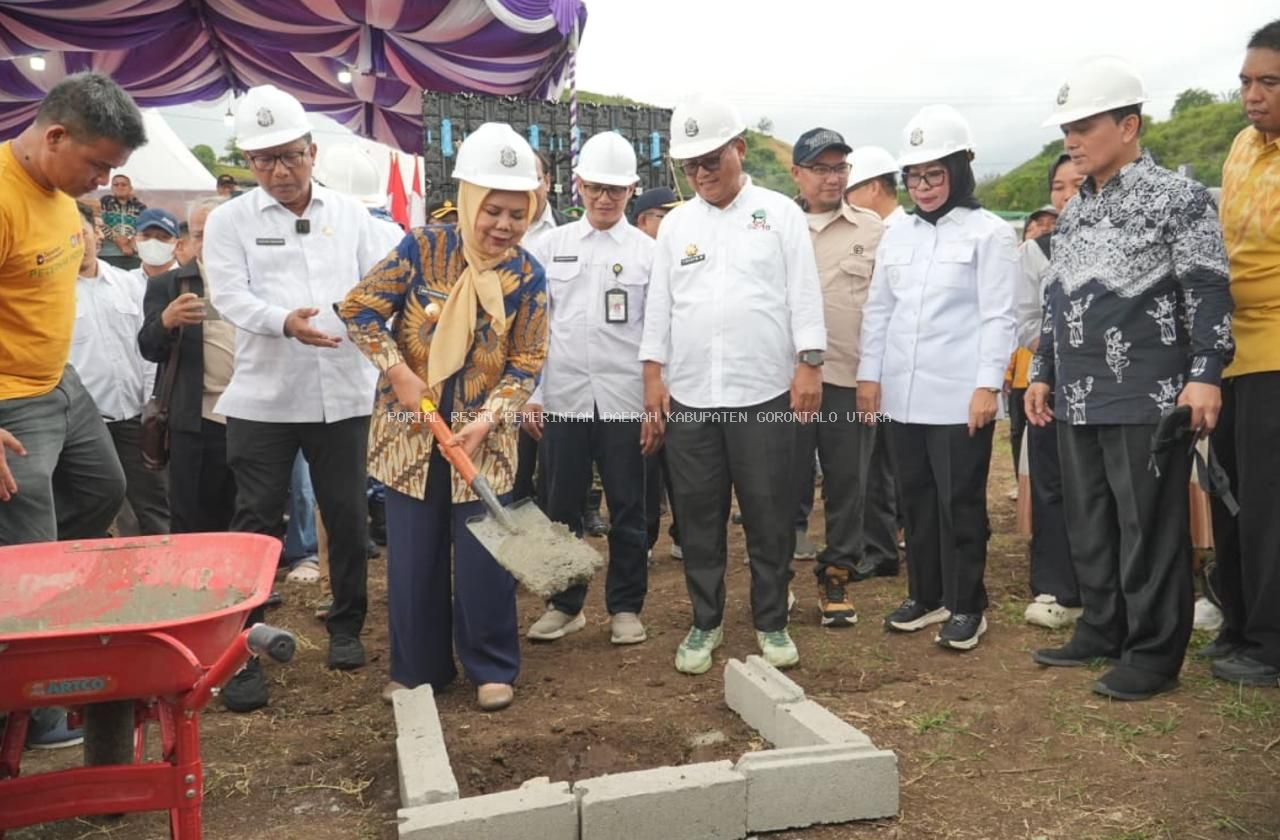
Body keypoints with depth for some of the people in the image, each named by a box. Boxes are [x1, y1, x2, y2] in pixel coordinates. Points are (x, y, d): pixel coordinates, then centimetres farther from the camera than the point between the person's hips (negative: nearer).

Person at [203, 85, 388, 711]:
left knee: (348, 516, 10)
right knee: (257, 523, 2)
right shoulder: (228, 220, 2)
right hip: (262, 397, -2)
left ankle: (346, 628, 29)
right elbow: (231, 296, -10)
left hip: (343, 393, 2)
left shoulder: (350, 214, 9)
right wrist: (286, 321, -28)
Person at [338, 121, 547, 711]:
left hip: (483, 438, 0)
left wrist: (486, 422, -17)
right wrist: (400, 374, -14)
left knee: (484, 557, 3)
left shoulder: (528, 277, -4)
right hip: (410, 431, 0)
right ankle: (417, 668, 25)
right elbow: (359, 310, -6)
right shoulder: (423, 248, -8)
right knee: (412, 556, 8)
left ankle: (491, 668, 21)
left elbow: (526, 365, -4)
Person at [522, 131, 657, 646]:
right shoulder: (550, 246, 8)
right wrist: (531, 395, 2)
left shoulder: (648, 252, 3)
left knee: (627, 510, 6)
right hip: (563, 399, 2)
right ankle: (565, 603, 25)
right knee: (561, 507, 9)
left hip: (625, 401, -1)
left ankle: (626, 606, 21)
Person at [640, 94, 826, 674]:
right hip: (689, 394, 3)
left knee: (769, 514, 4)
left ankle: (771, 622, 20)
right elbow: (659, 302, 11)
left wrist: (808, 364, -8)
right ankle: (705, 622, 22)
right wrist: (654, 374, 5)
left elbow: (804, 294, 0)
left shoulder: (779, 213, 3)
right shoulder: (675, 224, 11)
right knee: (698, 514, 8)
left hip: (764, 391, -2)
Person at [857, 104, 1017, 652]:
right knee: (916, 501, 12)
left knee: (960, 504, 2)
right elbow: (878, 308, 15)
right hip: (903, 395, 5)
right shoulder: (896, 234, 13)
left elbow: (998, 316, -6)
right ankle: (925, 596, 25)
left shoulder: (990, 232, -1)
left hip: (960, 396, -5)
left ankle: (966, 606, 15)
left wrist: (987, 385, -13)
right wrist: (869, 373, 9)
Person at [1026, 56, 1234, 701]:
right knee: (1088, 528, 13)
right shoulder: (1072, 213, 16)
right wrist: (1043, 374, 18)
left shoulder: (1178, 198, -3)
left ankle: (1154, 655, 11)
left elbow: (1208, 294, -9)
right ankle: (1102, 630, 28)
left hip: (1147, 398, -7)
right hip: (1077, 400, 7)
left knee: (1149, 529, 0)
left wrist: (1205, 376, -16)